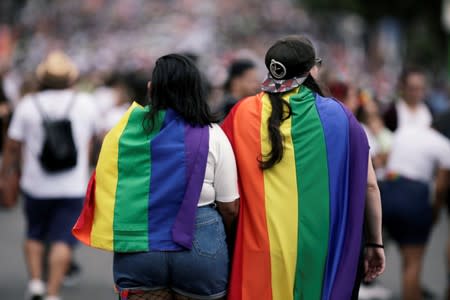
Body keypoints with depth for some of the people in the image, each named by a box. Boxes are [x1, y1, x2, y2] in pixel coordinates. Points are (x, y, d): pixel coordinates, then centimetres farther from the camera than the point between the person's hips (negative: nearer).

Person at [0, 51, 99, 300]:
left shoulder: (28, 105, -4)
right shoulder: (86, 104, 0)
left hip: (36, 184, 1)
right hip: (73, 186, -1)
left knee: (34, 235, 19)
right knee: (62, 240, -2)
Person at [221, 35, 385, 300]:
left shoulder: (244, 114, 2)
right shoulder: (337, 116, 1)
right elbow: (369, 185, 2)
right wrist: (375, 242, 11)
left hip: (263, 250, 0)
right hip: (321, 249, 0)